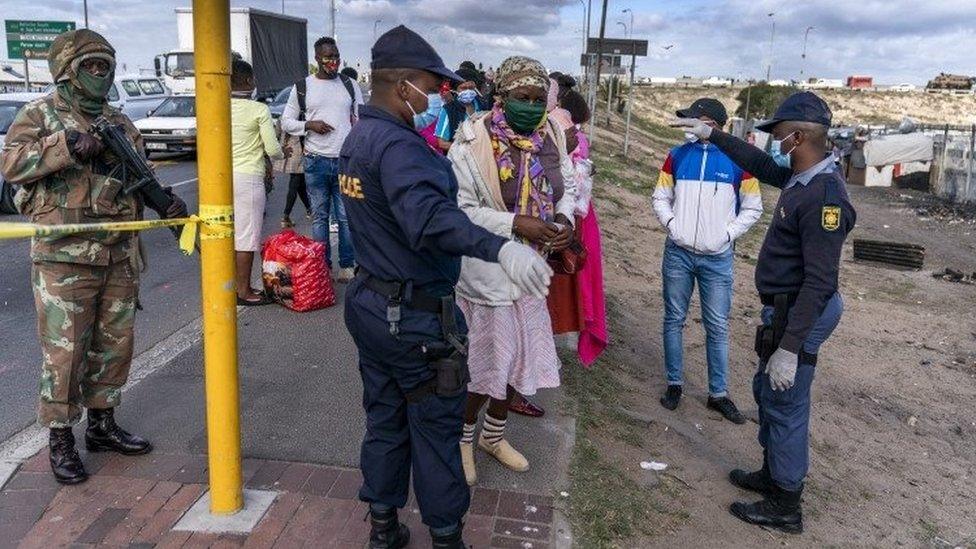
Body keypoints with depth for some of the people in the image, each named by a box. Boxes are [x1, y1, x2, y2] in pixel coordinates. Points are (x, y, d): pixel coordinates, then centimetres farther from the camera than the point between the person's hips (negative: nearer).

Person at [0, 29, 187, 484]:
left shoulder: (121, 124, 14)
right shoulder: (40, 114, 0)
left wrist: (166, 199, -4)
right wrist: (66, 145, -24)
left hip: (119, 257, 5)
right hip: (64, 257, -5)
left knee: (115, 345, 12)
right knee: (64, 352, 0)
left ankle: (102, 424, 27)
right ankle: (60, 439, 14)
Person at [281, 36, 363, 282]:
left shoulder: (350, 85, 8)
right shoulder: (302, 87, 5)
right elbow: (286, 121, 8)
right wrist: (309, 125, -10)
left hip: (346, 161, 0)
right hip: (316, 161, 0)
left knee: (346, 216, 2)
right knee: (319, 216, 7)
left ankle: (347, 265, 12)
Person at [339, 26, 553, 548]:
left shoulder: (359, 137, 9)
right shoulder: (397, 145, -23)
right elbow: (429, 216, -43)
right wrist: (500, 248, -55)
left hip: (370, 303, 9)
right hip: (415, 318, -9)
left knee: (384, 420, 19)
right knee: (436, 429, 6)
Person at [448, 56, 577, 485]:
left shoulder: (551, 136, -1)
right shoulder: (474, 141, -19)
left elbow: (568, 187, 11)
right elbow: (460, 209, -20)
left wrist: (565, 218, -10)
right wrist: (516, 224, -28)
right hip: (489, 269, -7)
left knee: (521, 357, 18)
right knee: (488, 361, 4)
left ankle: (494, 435, 41)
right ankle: (463, 438, 31)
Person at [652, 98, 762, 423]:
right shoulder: (678, 156, 2)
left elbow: (752, 208, 2)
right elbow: (660, 197, 10)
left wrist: (728, 234, -9)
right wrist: (671, 224, -6)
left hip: (717, 259, -2)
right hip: (678, 254, 2)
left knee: (717, 327, 4)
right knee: (674, 320, 8)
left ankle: (718, 394, 15)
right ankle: (674, 384, 21)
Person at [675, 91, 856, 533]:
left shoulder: (825, 197, -24)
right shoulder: (801, 178, 5)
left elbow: (819, 282, -28)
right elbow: (758, 163, 26)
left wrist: (790, 347, -29)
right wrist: (712, 135, 30)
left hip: (798, 315, -10)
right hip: (784, 308, 10)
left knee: (785, 405, 2)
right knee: (766, 392, 22)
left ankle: (785, 506, 17)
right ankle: (773, 475, 39)